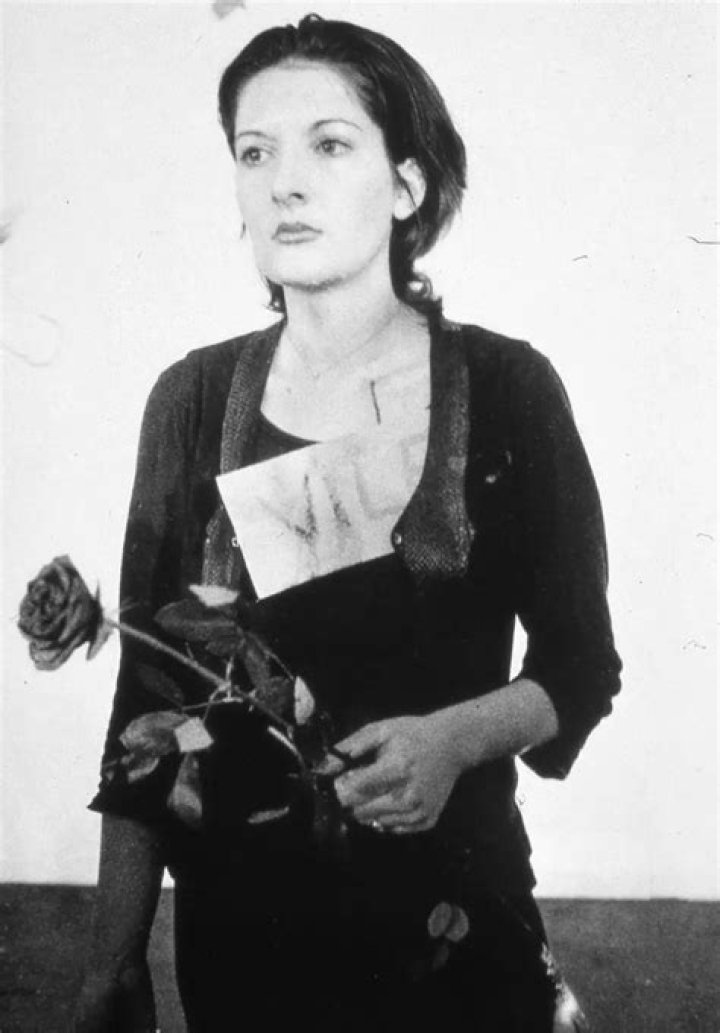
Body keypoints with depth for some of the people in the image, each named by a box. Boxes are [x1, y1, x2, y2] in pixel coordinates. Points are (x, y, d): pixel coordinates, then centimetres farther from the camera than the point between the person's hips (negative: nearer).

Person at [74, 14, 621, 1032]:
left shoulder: (506, 387, -9)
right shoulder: (193, 400, -5)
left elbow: (581, 666, -1)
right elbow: (146, 692, -2)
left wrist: (457, 737, -21)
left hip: (450, 918, -2)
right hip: (235, 919, 2)